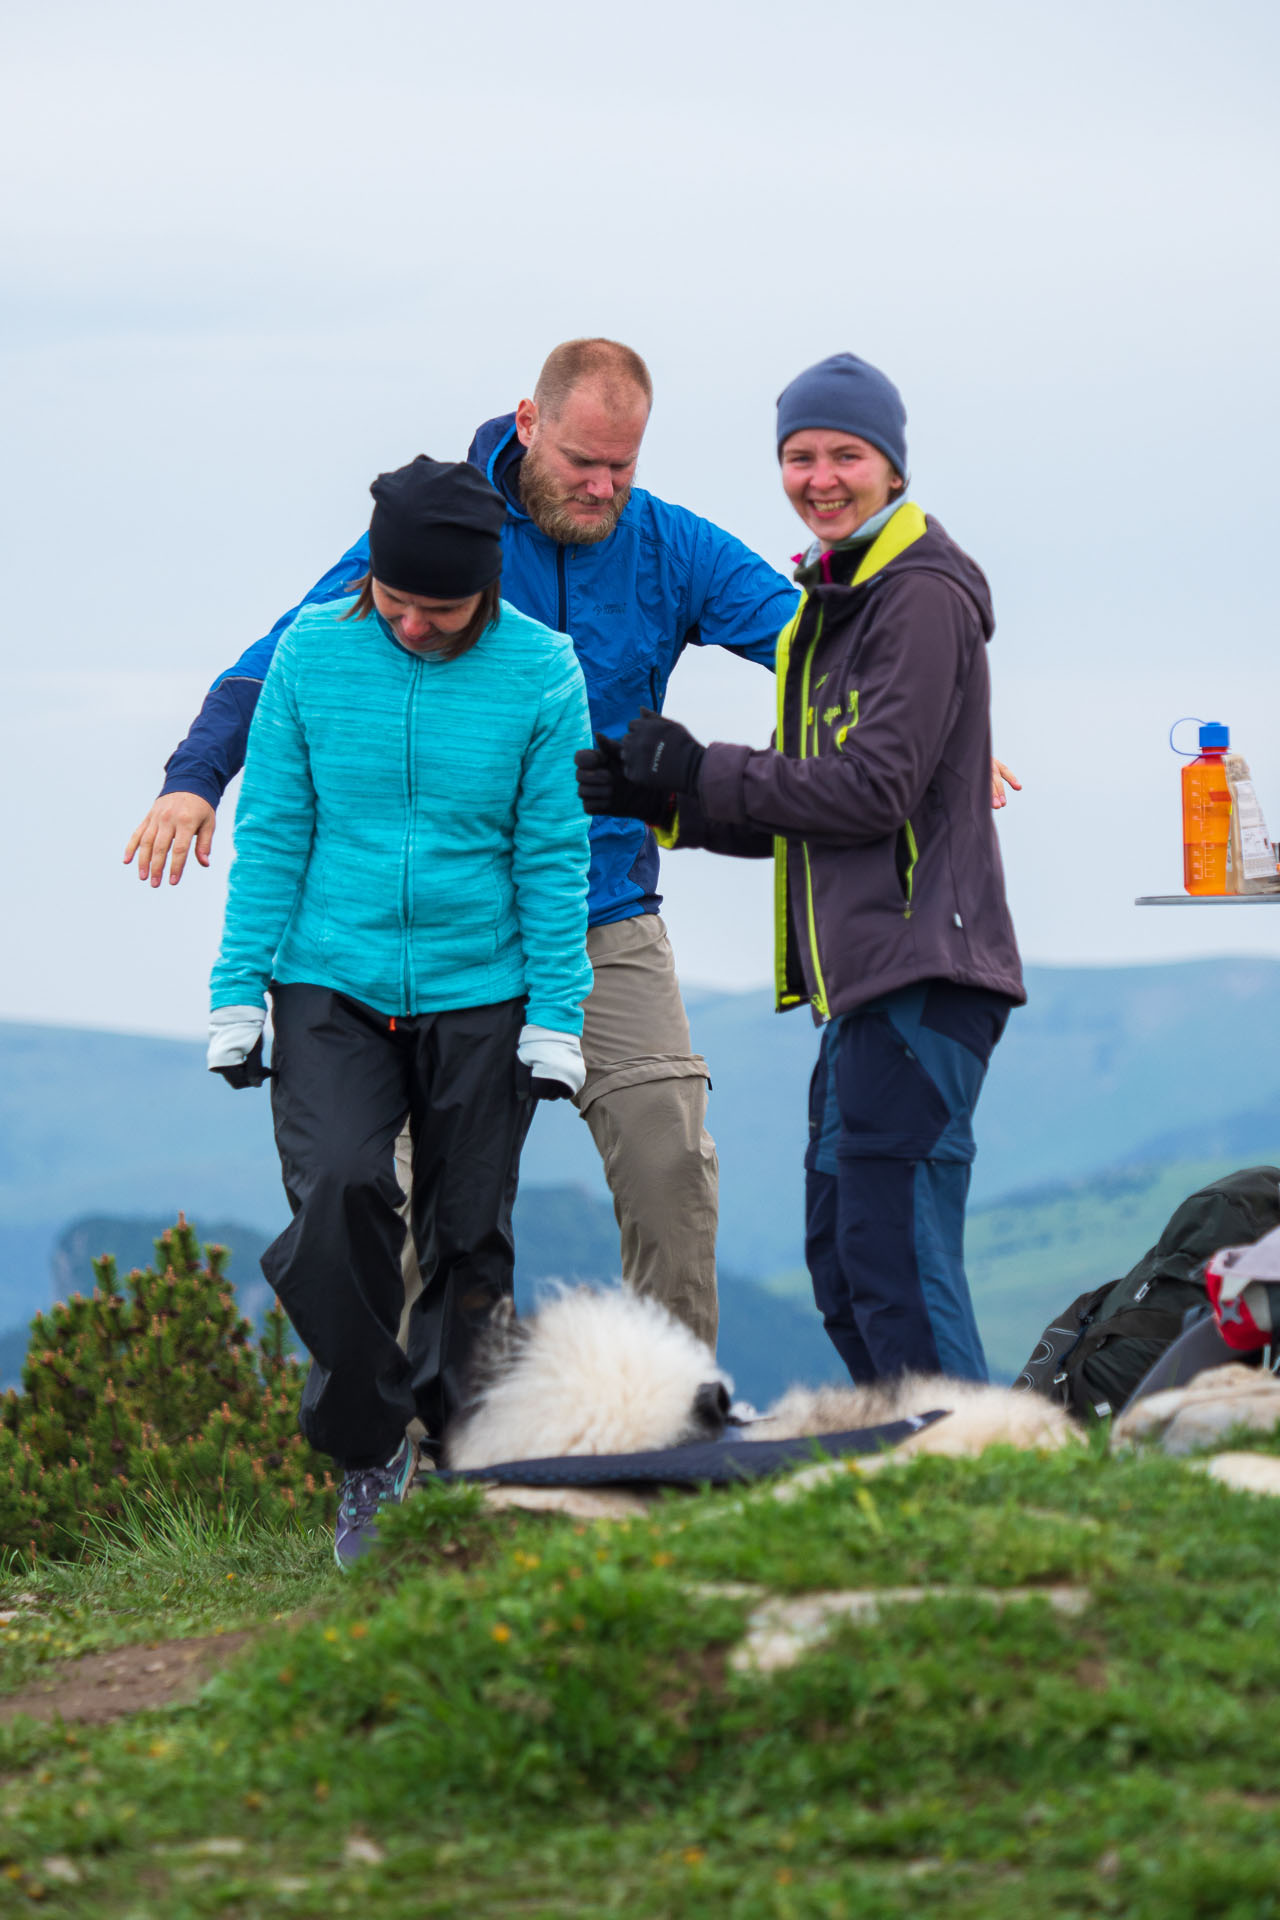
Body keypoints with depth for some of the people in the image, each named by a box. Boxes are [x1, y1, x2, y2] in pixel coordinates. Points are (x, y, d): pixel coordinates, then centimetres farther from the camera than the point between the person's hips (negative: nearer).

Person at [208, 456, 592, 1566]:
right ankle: (370, 1449, -4)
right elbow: (271, 834, 2)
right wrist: (237, 995, 0)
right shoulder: (312, 653, -2)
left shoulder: (542, 673, -5)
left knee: (469, 1240, 5)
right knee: (337, 1192, -20)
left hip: (480, 997, 0)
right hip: (330, 987, 0)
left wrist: (557, 1020, -4)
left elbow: (553, 858, -1)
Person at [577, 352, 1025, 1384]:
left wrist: (698, 776, -10)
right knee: (842, 1260, 13)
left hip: (921, 979, -10)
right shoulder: (834, 607, 22)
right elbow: (791, 815, 22)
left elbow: (873, 790, -18)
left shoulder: (923, 596, -9)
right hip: (861, 986, 10)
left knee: (896, 1258, -15)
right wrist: (654, 795, 7)